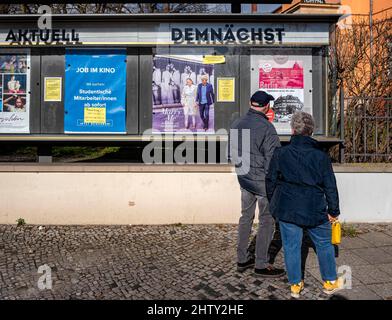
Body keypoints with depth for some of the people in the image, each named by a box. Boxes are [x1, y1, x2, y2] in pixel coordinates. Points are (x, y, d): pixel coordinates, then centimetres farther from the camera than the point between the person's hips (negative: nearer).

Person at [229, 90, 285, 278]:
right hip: (263, 180, -7)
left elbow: (232, 152, 12)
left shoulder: (237, 124, 4)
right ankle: (261, 265, 14)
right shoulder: (266, 128, -20)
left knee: (246, 217, 17)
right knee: (266, 221, 5)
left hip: (244, 178, 7)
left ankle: (242, 260, 27)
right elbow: (273, 159, -18)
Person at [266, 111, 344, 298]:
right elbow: (330, 186, -3)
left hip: (287, 209, 0)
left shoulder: (280, 153, -6)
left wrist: (273, 203, 17)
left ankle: (295, 285, 22)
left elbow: (270, 181, 1)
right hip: (315, 210, 0)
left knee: (291, 246, 11)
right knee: (324, 244, 18)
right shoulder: (321, 156, -6)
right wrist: (333, 210, 8)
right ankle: (330, 282, 31)